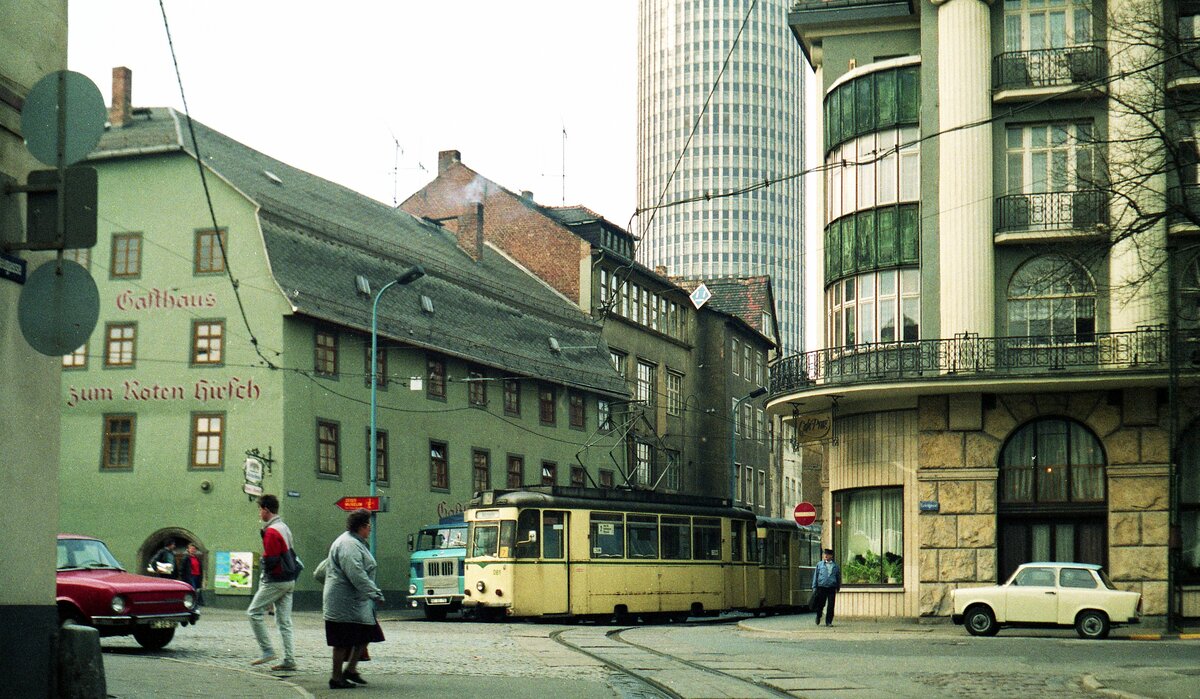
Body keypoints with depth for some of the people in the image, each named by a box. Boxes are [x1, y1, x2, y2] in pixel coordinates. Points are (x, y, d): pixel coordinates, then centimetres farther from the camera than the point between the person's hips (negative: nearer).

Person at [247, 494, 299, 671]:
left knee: (254, 612, 1)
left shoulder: (271, 531, -16)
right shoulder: (284, 528, 14)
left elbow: (271, 560, -21)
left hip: (275, 581, -9)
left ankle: (267, 650, -2)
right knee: (284, 621, 8)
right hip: (289, 581, 9)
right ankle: (289, 660, 5)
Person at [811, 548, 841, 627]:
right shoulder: (819, 564, 9)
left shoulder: (836, 566, 10)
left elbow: (839, 577, 18)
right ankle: (818, 617, 30)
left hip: (832, 588, 0)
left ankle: (829, 622, 5)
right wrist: (814, 587, 5)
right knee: (821, 605, 4)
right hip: (821, 587, 0)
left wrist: (838, 588, 16)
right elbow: (815, 576, 10)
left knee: (830, 606, -4)